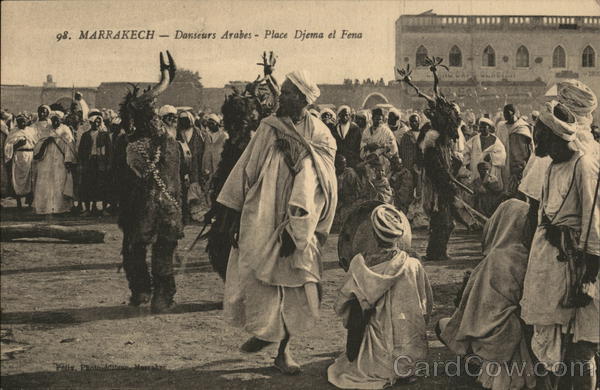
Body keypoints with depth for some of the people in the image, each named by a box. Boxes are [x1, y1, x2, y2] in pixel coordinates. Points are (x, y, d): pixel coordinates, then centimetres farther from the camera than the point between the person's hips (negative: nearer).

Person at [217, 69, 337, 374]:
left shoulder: (319, 137, -4)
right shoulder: (268, 128, 2)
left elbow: (314, 188, -8)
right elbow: (247, 170, 5)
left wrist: (294, 229, -15)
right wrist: (237, 217, 1)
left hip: (296, 224, -1)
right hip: (260, 220, 1)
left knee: (293, 283, 2)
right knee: (257, 279, 5)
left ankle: (284, 349, 15)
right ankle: (263, 333, 29)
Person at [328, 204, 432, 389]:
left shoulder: (359, 264, -10)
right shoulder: (414, 266, -10)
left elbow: (341, 307, -3)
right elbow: (427, 308, 1)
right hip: (406, 351, -1)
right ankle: (404, 370, 9)